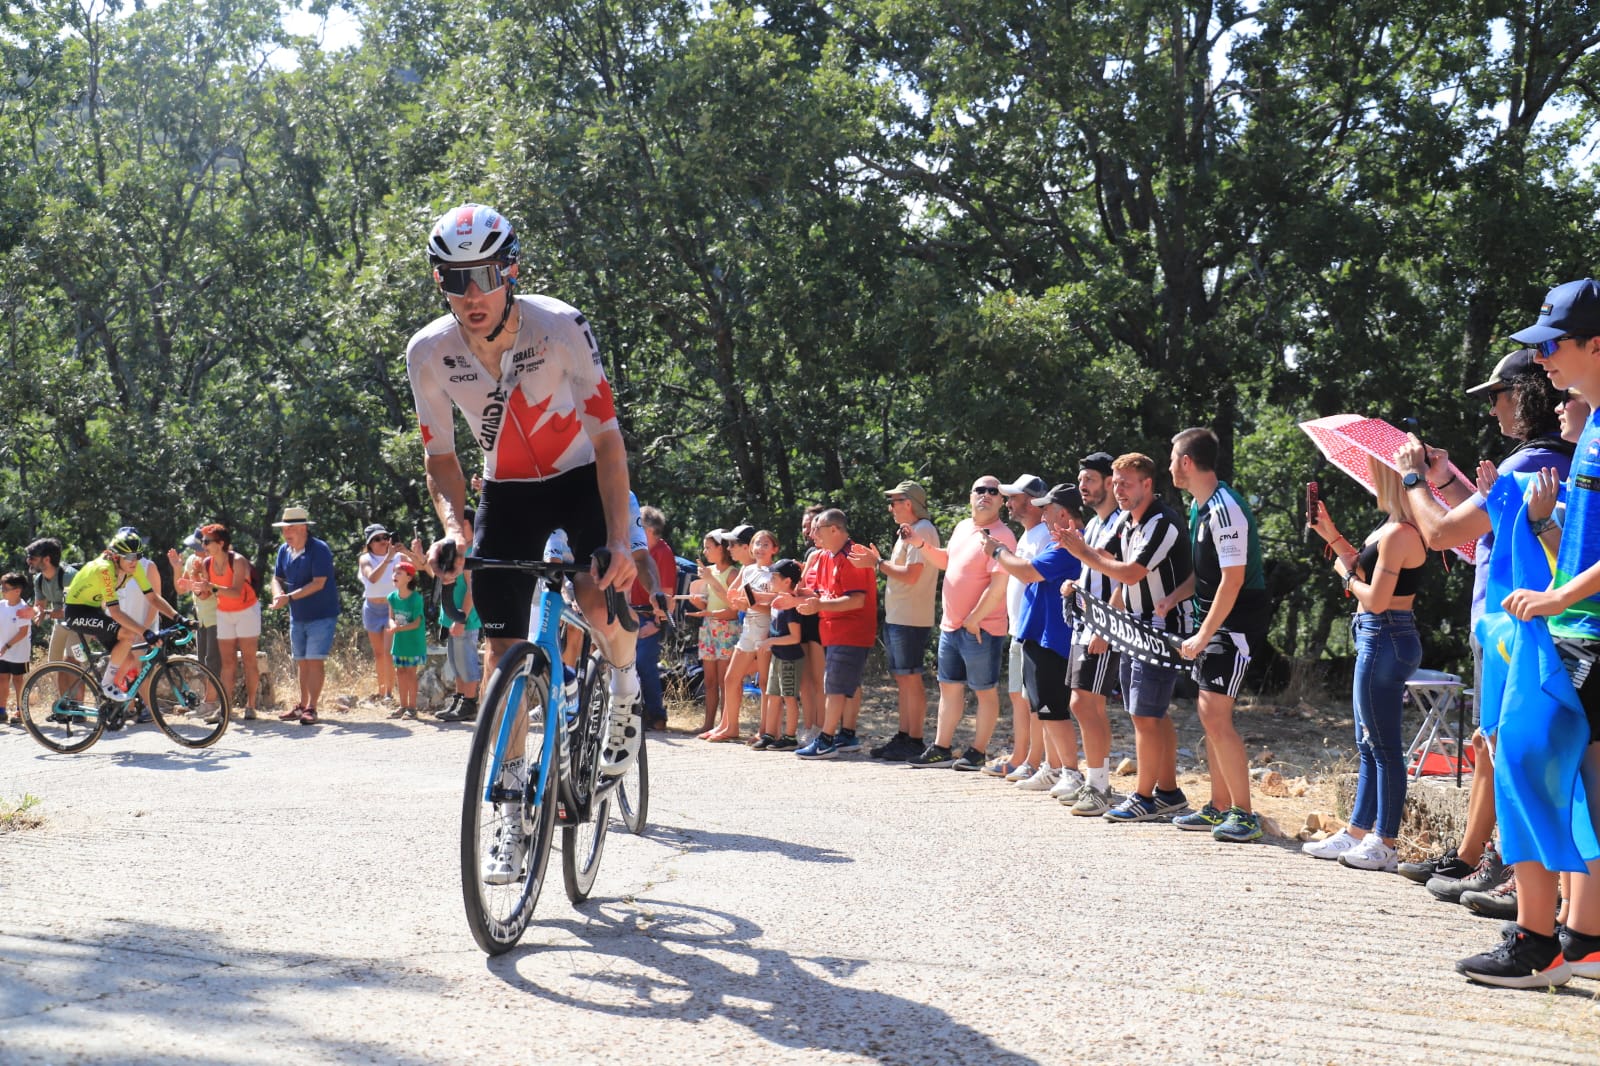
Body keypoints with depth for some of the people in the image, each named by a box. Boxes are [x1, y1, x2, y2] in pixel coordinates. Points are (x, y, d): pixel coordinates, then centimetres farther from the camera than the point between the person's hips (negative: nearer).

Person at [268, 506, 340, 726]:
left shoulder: (319, 549, -16)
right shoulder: (284, 550, 6)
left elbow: (318, 583, -22)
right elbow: (277, 578, 10)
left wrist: (290, 597, -26)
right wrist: (278, 594, -14)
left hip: (321, 616, -7)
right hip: (297, 617, 7)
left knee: (315, 661, -10)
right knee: (301, 662, 12)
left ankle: (311, 708, -8)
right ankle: (302, 705, 21)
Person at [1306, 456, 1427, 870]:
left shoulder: (1399, 533, -19)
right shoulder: (1391, 529, 12)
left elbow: (1376, 599, -21)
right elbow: (1368, 569, 18)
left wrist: (1347, 573, -4)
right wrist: (1333, 537, 17)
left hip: (1385, 641, -11)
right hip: (1377, 639, 11)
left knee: (1383, 745, -4)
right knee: (1369, 744, 16)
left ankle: (1385, 844, 2)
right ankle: (1357, 833, 24)